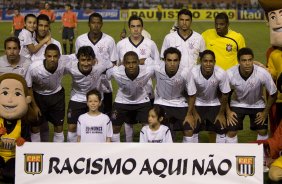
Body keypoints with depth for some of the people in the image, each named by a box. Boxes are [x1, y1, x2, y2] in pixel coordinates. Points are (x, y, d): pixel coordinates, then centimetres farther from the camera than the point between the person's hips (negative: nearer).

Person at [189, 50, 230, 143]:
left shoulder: (221, 73, -32)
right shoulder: (193, 73, -33)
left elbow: (225, 95, -15)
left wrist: (221, 114, -6)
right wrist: (194, 113, -8)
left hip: (215, 103, 1)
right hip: (198, 103, -1)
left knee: (221, 128, -2)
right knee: (193, 129, -4)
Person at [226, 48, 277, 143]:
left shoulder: (262, 73, -32)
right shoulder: (230, 74, -31)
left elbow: (273, 94, -15)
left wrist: (265, 112, -9)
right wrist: (228, 111, -9)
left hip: (257, 104, 0)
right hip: (237, 104, 0)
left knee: (263, 131, -4)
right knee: (231, 131, -8)